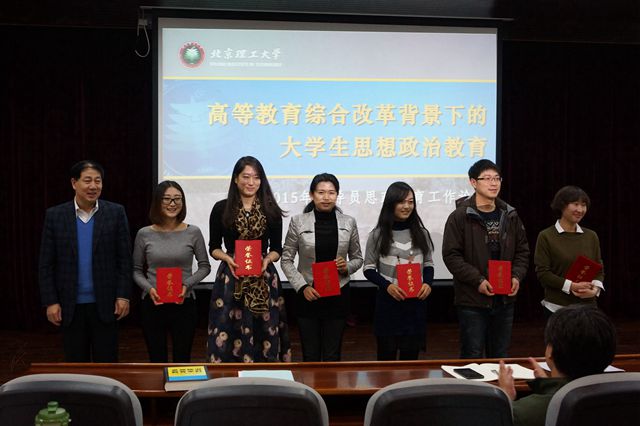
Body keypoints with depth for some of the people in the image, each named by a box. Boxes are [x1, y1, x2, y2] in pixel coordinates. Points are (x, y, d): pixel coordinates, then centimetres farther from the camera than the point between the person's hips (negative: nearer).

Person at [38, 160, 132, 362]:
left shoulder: (115, 212, -1)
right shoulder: (55, 215, 0)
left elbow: (125, 259, -1)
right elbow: (46, 264, 2)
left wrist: (123, 296, -6)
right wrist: (50, 301, -4)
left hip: (106, 304, -1)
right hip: (70, 306, 1)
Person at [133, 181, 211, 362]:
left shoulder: (193, 232, -2)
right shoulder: (144, 234, 0)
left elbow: (205, 266, 5)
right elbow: (137, 270, 7)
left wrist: (187, 284, -11)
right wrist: (148, 288, -11)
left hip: (184, 304, -1)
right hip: (152, 305, 1)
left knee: (182, 360, 7)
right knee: (157, 361, 10)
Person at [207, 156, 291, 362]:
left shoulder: (271, 210, 5)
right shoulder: (221, 209, 2)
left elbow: (277, 248, 9)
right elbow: (213, 248, 7)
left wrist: (267, 259, -11)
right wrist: (228, 258, -12)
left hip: (264, 278, 1)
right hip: (231, 278, -1)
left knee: (266, 334, 1)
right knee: (231, 335, -4)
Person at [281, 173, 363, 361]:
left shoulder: (348, 222, 2)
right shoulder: (298, 222, -4)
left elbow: (357, 258, 11)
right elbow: (286, 260, 1)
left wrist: (347, 267, -11)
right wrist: (302, 287, -11)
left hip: (338, 295, 1)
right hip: (308, 296, -1)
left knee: (332, 355, 6)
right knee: (310, 355, 5)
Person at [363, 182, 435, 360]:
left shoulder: (421, 233, 7)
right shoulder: (378, 235, -2)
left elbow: (428, 264, 13)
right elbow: (369, 269, -1)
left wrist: (428, 283, -7)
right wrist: (387, 285, -17)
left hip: (416, 302, 2)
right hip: (388, 302, -2)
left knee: (411, 355, 8)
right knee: (387, 355, 5)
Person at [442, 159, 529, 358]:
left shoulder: (510, 216, 9)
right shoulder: (460, 217, -8)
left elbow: (522, 251, 14)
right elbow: (451, 255, -12)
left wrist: (517, 276, -3)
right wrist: (478, 280, -19)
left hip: (505, 299, 5)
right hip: (472, 299, -5)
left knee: (500, 356, 15)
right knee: (472, 357, 2)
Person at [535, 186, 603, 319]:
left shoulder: (591, 236, 9)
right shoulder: (546, 237, -3)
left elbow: (599, 269, 12)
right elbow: (542, 272, -8)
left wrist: (596, 288, -8)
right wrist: (570, 285, -18)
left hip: (587, 307, 3)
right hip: (557, 307, -3)